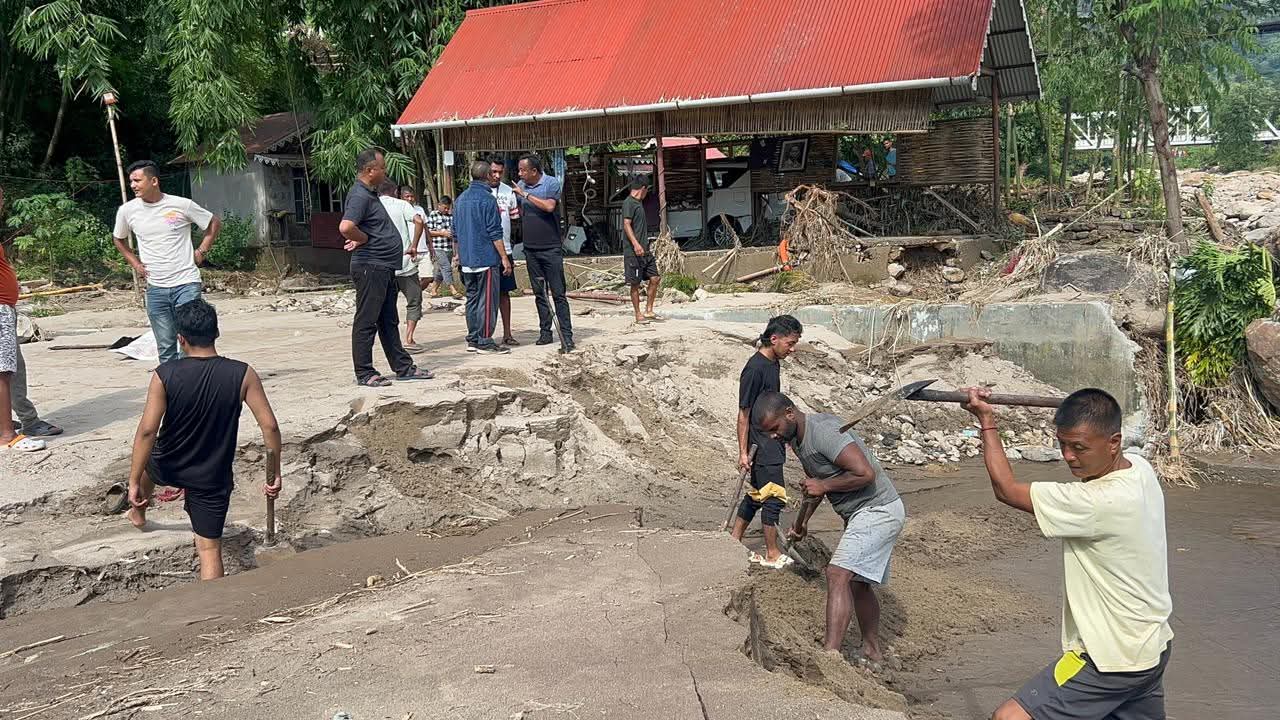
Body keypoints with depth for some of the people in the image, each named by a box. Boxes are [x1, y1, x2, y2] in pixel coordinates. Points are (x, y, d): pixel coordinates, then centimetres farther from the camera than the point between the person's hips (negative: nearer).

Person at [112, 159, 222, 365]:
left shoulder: (181, 205, -7)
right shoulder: (127, 211, 2)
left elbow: (214, 223, 7)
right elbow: (118, 239, 23)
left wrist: (201, 251, 0)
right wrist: (135, 263, 11)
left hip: (186, 284, -3)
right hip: (155, 288, 3)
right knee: (165, 348, 8)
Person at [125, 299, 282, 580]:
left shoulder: (164, 375, -19)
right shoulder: (243, 375, -16)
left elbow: (147, 430, -22)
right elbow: (269, 425, -16)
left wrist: (134, 482, -16)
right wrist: (275, 473, -5)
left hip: (169, 468, 1)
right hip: (212, 478, -1)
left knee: (147, 459, 37)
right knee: (210, 548, 6)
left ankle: (138, 514, 63)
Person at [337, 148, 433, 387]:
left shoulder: (370, 194, 16)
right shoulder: (360, 196, -16)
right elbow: (346, 227, -31)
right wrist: (364, 240, -15)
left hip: (384, 268, 10)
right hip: (370, 268, -10)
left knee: (389, 321, 15)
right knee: (366, 322, -3)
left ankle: (403, 367, 22)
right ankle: (364, 374, 2)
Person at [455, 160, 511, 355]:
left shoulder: (460, 199, 12)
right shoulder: (487, 199, -12)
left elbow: (456, 231, 18)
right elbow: (495, 233, -15)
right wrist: (504, 258, -11)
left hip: (467, 260, 8)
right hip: (487, 258, -8)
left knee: (472, 298, 12)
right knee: (487, 300, -4)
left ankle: (473, 340, 16)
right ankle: (485, 342, -3)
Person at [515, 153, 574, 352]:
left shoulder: (552, 183, -7)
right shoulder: (520, 186, 8)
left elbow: (549, 206, -22)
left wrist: (526, 195, -17)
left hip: (551, 248, -5)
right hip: (530, 249, 5)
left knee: (558, 294, -6)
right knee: (540, 294, 10)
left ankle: (567, 336, -6)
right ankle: (545, 332, 16)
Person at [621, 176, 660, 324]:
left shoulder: (639, 203, 19)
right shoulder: (629, 202, -10)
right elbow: (626, 225, -19)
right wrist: (635, 244, -28)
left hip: (644, 250, 9)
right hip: (633, 251, -9)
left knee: (655, 278, 5)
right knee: (635, 284, -2)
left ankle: (648, 310, 12)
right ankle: (638, 315, 4)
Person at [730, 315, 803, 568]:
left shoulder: (773, 363, 8)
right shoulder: (755, 369, -20)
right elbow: (743, 413, -18)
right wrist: (743, 452, -17)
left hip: (772, 444, 9)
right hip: (762, 447, -9)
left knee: (757, 495, 16)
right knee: (774, 498, -1)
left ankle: (733, 542, 26)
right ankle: (772, 555, 11)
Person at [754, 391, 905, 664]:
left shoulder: (824, 431, -24)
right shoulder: (796, 437, 9)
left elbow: (865, 473, -29)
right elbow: (815, 480, 25)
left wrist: (824, 485, -19)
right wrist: (802, 521, 22)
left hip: (877, 510, -11)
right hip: (862, 514, 11)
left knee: (838, 575, -21)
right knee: (857, 583, 20)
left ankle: (831, 653, -26)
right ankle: (872, 652, 34)